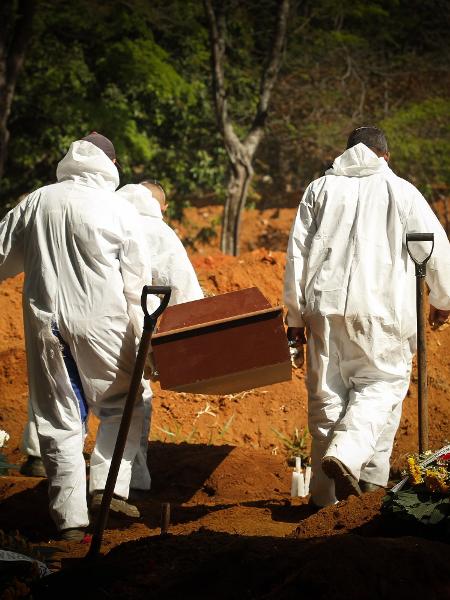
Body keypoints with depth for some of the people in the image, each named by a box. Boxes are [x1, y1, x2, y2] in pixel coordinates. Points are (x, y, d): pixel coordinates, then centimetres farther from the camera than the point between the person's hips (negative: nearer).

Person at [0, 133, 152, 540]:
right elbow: (138, 281, -1)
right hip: (102, 323, -2)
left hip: (45, 322, 3)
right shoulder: (119, 211, -3)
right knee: (124, 406, 15)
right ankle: (109, 486, -2)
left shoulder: (37, 203, 4)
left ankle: (70, 516, 6)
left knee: (59, 418, 8)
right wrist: (145, 335, 5)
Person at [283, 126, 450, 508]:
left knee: (326, 392, 9)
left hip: (325, 305, 3)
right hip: (380, 308, -3)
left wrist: (295, 315, 12)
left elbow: (297, 253, 8)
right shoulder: (400, 191, 6)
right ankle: (347, 454, -19)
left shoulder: (320, 189, 13)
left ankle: (327, 493, 13)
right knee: (382, 382, 8)